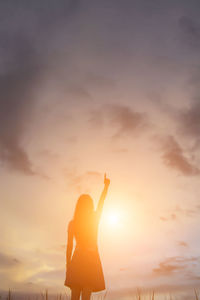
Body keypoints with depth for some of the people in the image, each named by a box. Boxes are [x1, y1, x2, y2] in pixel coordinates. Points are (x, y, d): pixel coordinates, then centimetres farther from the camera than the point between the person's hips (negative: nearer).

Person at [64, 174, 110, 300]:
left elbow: (69, 246, 0)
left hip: (77, 259, 2)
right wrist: (106, 185, 24)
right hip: (91, 259, -2)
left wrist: (68, 265, 9)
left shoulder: (72, 223, 0)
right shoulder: (95, 218, -3)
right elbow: (101, 202, 11)